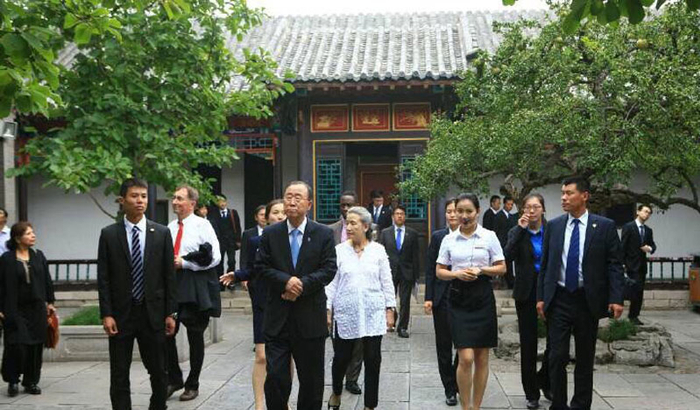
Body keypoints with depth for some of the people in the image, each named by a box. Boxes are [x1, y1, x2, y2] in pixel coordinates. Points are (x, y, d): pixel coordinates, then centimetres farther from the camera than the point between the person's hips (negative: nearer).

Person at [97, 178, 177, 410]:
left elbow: (169, 276, 3)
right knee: (119, 376, 6)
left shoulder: (162, 233, 3)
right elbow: (103, 278, 0)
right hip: (121, 314, 0)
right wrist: (106, 314, -7)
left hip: (153, 313, 1)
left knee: (158, 371, 9)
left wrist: (170, 313, -1)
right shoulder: (109, 234, 1)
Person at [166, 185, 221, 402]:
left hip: (196, 287, -5)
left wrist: (184, 263, -14)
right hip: (172, 284, 5)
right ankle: (174, 379, 20)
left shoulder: (202, 225, -5)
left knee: (195, 336, 5)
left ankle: (192, 385, 18)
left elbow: (214, 257, -12)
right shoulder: (170, 227, 12)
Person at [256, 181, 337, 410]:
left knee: (311, 379, 10)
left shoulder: (323, 234, 1)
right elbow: (261, 266, 1)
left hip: (310, 317, 0)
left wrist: (302, 285, -16)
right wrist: (286, 281, -15)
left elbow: (329, 269, -4)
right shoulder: (270, 234, 5)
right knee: (275, 376, -4)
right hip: (278, 316, 1)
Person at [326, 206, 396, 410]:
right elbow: (331, 283, 3)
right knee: (341, 357, 8)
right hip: (345, 314, 0)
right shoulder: (339, 250, 1)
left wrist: (390, 310, 3)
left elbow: (387, 282, 5)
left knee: (373, 360, 2)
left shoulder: (378, 250, 2)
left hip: (373, 314, 0)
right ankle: (336, 392, 36)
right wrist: (327, 310, 0)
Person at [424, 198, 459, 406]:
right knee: (443, 346, 7)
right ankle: (450, 389, 18)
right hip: (442, 297, 1)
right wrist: (428, 298, -2)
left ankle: (457, 384, 22)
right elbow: (430, 269, 3)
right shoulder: (437, 236, 3)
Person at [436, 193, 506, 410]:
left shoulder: (489, 236, 1)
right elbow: (440, 271, 8)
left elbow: (502, 268, 3)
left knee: (481, 358, 7)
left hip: (482, 297, 0)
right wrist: (457, 274, -12)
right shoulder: (449, 239, 4)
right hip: (459, 299, 0)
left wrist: (481, 270, -14)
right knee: (466, 358, -8)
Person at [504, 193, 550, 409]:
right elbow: (508, 256, -17)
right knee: (528, 343, 5)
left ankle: (544, 380, 24)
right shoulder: (517, 233, 0)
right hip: (527, 292, 0)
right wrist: (521, 229, -18)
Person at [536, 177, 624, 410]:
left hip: (588, 301, -1)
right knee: (557, 356, -1)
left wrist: (616, 299, -12)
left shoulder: (605, 226, -2)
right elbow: (545, 265, 8)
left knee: (585, 358, 9)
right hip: (558, 299, 1)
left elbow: (614, 265, -3)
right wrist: (540, 297, 3)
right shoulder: (553, 226, 5)